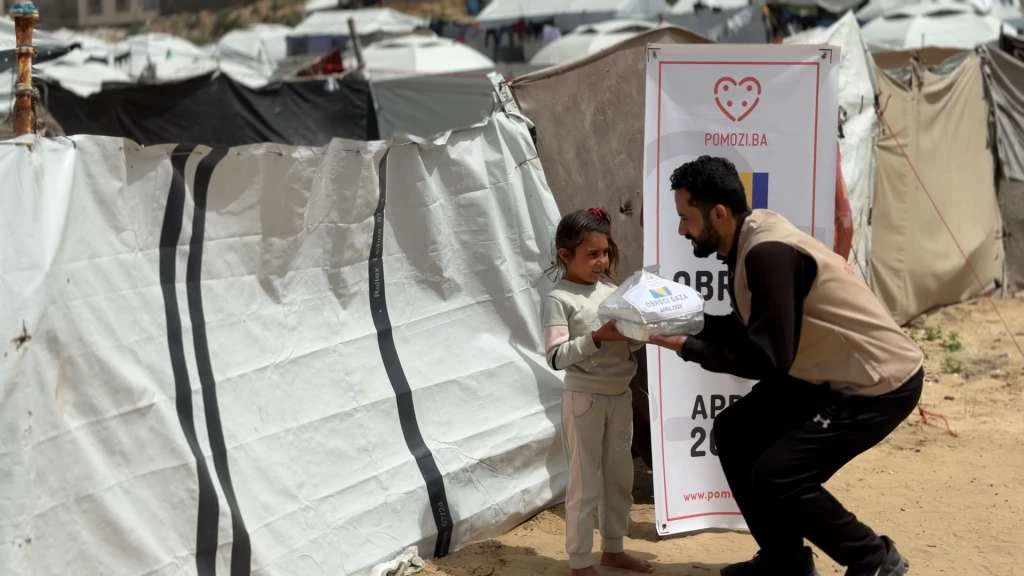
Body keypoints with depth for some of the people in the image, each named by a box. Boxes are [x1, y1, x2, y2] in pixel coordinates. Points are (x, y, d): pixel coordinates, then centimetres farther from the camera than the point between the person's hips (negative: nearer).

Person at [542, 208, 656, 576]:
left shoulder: (612, 291, 7)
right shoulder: (559, 299, -11)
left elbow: (628, 347, 12)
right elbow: (556, 357, -18)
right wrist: (597, 337, -27)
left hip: (620, 395, 6)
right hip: (584, 398, -6)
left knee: (619, 477, 16)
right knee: (586, 483, -1)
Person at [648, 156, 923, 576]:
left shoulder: (768, 254, -27)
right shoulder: (749, 241, 3)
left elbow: (767, 360, -27)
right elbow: (748, 332, 14)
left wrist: (686, 347, -20)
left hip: (881, 383, -10)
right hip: (828, 374, 10)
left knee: (776, 474, -15)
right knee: (734, 433, 10)